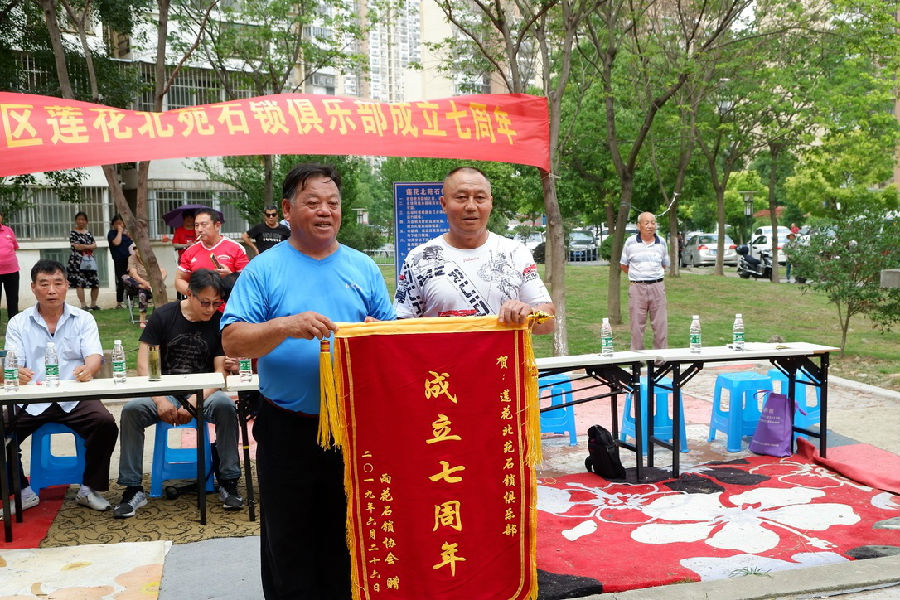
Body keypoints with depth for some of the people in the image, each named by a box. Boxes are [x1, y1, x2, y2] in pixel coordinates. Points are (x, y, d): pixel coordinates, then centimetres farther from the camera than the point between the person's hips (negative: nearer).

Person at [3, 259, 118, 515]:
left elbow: (94, 357, -5)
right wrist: (17, 373, -29)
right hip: (31, 400, 1)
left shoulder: (83, 319, 8)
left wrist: (88, 370, -31)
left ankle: (90, 489, -6)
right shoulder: (18, 323, 9)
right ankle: (22, 492, 1)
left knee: (105, 424, -27)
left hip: (74, 398, -1)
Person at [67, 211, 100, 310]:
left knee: (96, 283, 3)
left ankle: (93, 304, 15)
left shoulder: (88, 233, 18)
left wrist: (84, 246, -7)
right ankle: (83, 305, -5)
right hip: (78, 261, -6)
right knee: (79, 283, -8)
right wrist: (89, 246, -1)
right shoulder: (73, 233, 0)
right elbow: (77, 246, -11)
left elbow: (95, 246, 8)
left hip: (90, 261, 6)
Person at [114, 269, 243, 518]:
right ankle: (133, 490, -15)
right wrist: (160, 400, -19)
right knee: (132, 409, -27)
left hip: (203, 393, 0)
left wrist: (194, 402, -21)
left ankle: (229, 483, -19)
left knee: (225, 405, -32)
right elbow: (144, 362, -5)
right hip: (165, 392, 1)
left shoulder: (219, 323, -1)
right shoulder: (163, 316, -1)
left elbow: (220, 372, -5)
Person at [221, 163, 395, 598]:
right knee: (289, 545, 10)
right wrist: (285, 327, -26)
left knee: (346, 538, 15)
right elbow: (232, 341, -10)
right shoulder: (264, 268, -2)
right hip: (287, 431, -2)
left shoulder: (363, 268, 7)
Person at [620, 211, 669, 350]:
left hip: (657, 287, 2)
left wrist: (653, 274, 9)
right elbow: (623, 265, 10)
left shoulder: (661, 242, 7)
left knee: (660, 325, 3)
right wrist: (637, 275, 5)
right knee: (637, 326, 2)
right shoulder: (630, 242, 1)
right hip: (637, 288, -2)